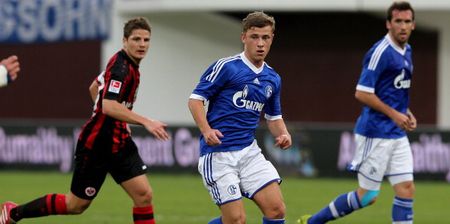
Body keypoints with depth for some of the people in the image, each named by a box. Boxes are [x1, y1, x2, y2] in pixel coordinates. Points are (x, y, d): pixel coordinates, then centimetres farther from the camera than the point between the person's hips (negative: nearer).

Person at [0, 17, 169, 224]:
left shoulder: (128, 64, 9)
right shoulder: (121, 67, -21)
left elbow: (94, 88, 24)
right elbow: (108, 106, -35)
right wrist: (145, 122, -38)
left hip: (118, 143, 9)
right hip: (96, 145, -9)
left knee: (144, 195, -4)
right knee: (76, 205, 4)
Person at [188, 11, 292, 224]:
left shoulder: (272, 79, 12)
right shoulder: (225, 67, -8)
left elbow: (273, 117, 23)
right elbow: (195, 99, -9)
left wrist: (283, 134, 1)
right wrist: (206, 130, -24)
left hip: (249, 151, 6)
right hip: (218, 153, -6)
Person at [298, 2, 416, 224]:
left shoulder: (406, 51, 12)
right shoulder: (380, 52, -16)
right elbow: (362, 93, -19)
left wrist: (406, 114, 8)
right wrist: (394, 114, -17)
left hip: (398, 135, 9)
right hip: (375, 134, -9)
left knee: (406, 190, 1)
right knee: (367, 196, -4)